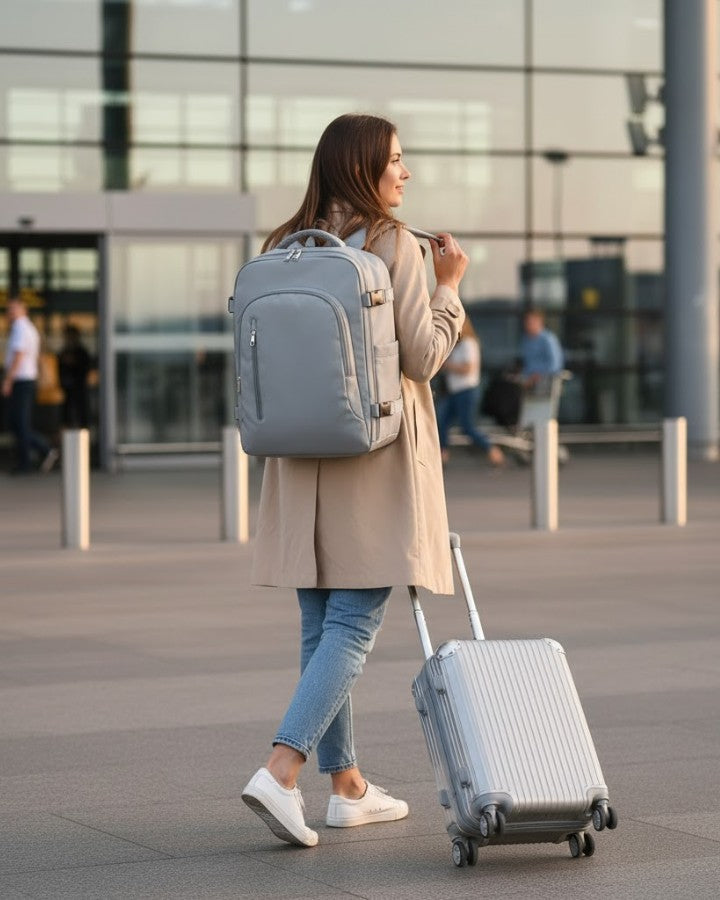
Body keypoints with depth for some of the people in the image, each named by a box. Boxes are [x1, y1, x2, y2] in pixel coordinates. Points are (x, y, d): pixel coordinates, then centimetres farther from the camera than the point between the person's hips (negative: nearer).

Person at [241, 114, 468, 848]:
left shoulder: (283, 248, 7)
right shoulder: (394, 245, -9)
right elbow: (422, 357, -10)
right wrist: (449, 286, 3)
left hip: (303, 457, 6)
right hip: (378, 456, -6)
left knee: (322, 626, 10)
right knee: (354, 625, -6)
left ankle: (347, 787, 17)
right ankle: (280, 771, -19)